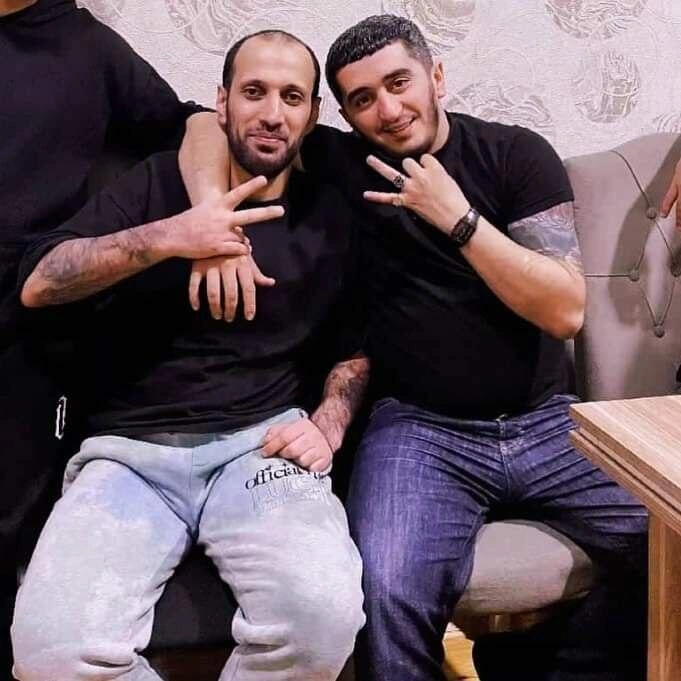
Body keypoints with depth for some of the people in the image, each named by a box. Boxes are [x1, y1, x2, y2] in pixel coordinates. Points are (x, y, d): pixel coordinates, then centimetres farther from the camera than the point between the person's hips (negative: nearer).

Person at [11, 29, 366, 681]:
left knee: (326, 614, -30)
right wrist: (166, 238, -15)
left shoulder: (331, 216, 12)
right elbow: (38, 283, -2)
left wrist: (327, 426, -1)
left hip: (262, 444, 1)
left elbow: (355, 349, 20)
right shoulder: (159, 182, 8)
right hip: (129, 450, 0)